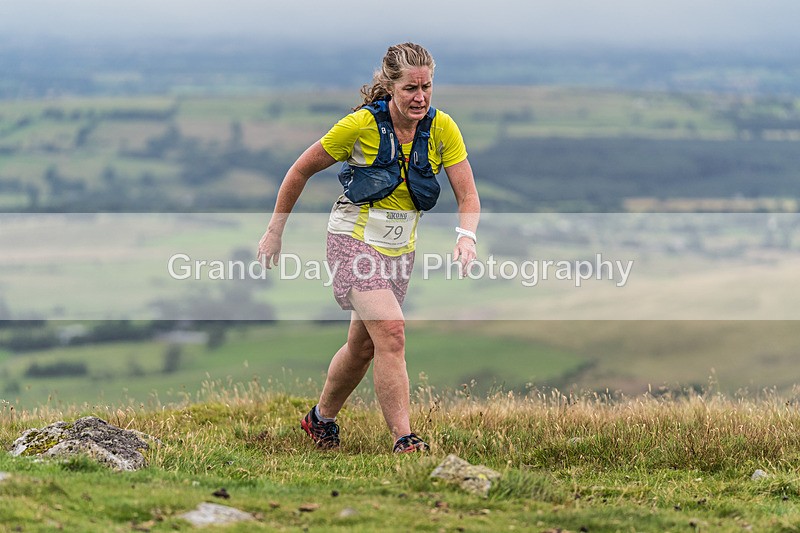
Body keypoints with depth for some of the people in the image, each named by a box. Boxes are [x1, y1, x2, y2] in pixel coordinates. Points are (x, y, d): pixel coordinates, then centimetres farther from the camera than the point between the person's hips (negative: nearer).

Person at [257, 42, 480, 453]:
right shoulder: (362, 124, -17)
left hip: (400, 248, 5)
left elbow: (467, 195, -8)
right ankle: (403, 440, -25)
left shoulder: (441, 128, -8)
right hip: (354, 239, -5)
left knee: (363, 347, 15)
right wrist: (274, 232, -1)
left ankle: (321, 419, 40)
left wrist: (466, 235, -30)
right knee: (391, 330, -24)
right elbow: (301, 171, -5)